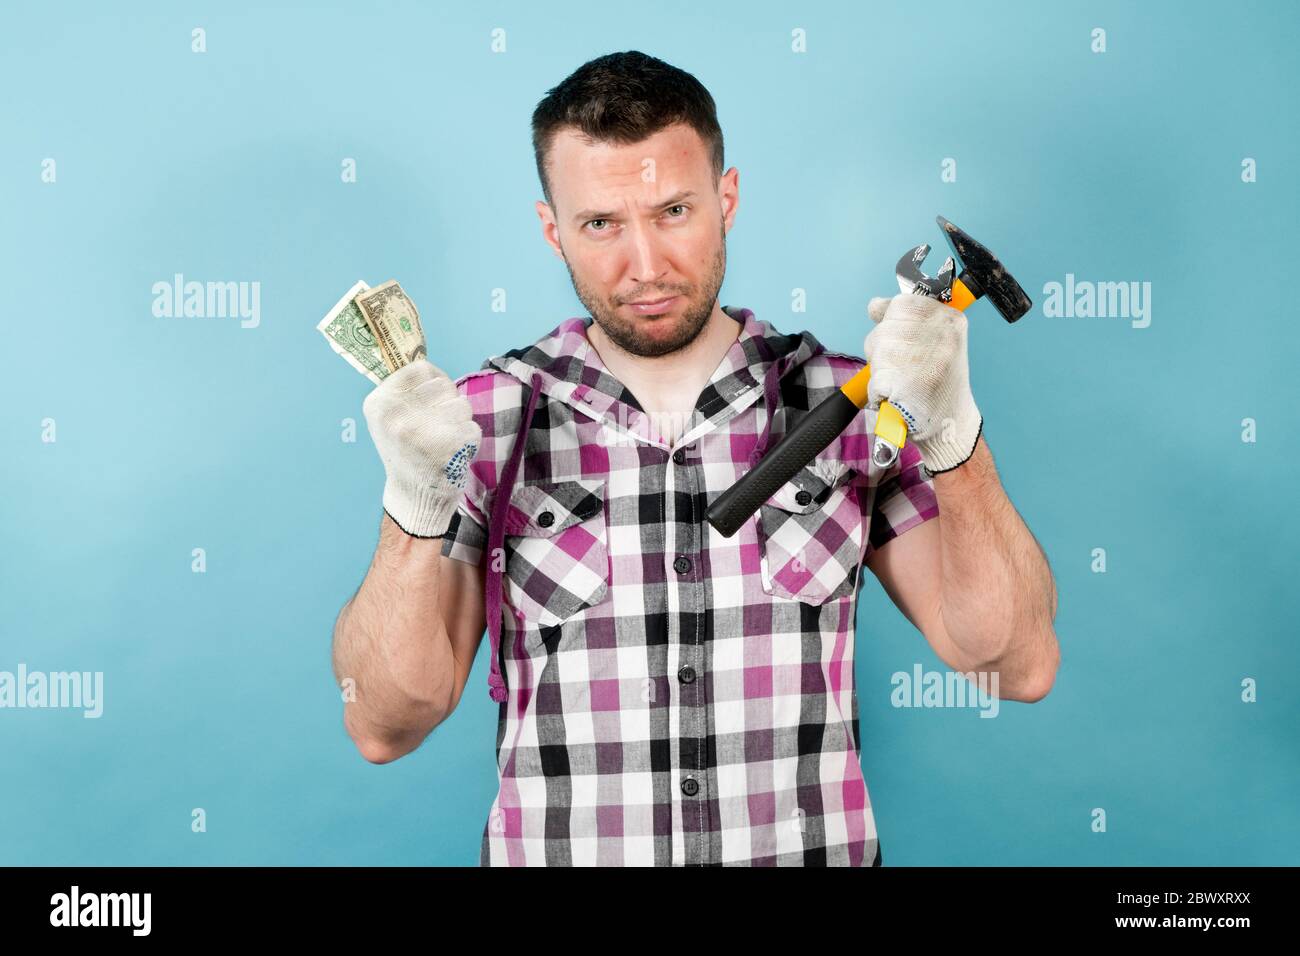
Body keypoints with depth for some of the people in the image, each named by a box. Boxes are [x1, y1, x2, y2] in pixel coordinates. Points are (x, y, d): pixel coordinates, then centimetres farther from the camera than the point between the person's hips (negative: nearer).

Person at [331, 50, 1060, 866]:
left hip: (815, 846, 1)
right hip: (556, 849, 0)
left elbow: (1019, 667, -5)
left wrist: (950, 432, -18)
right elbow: (386, 727, -4)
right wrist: (418, 505, -19)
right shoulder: (484, 423, -2)